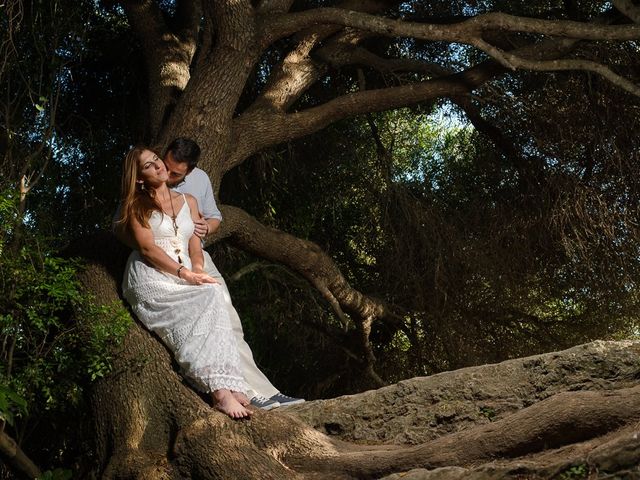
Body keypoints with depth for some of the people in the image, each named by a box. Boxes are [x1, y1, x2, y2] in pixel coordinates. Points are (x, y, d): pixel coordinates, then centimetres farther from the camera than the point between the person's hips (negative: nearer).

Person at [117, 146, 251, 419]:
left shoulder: (188, 201, 21)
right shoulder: (137, 205, 8)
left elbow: (195, 244, 13)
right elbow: (148, 248, -5)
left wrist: (198, 270, -9)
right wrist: (185, 274, -15)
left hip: (186, 278, 4)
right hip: (150, 277, -4)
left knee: (214, 295, -32)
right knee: (207, 301, -32)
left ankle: (225, 388, -43)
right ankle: (221, 388, -43)